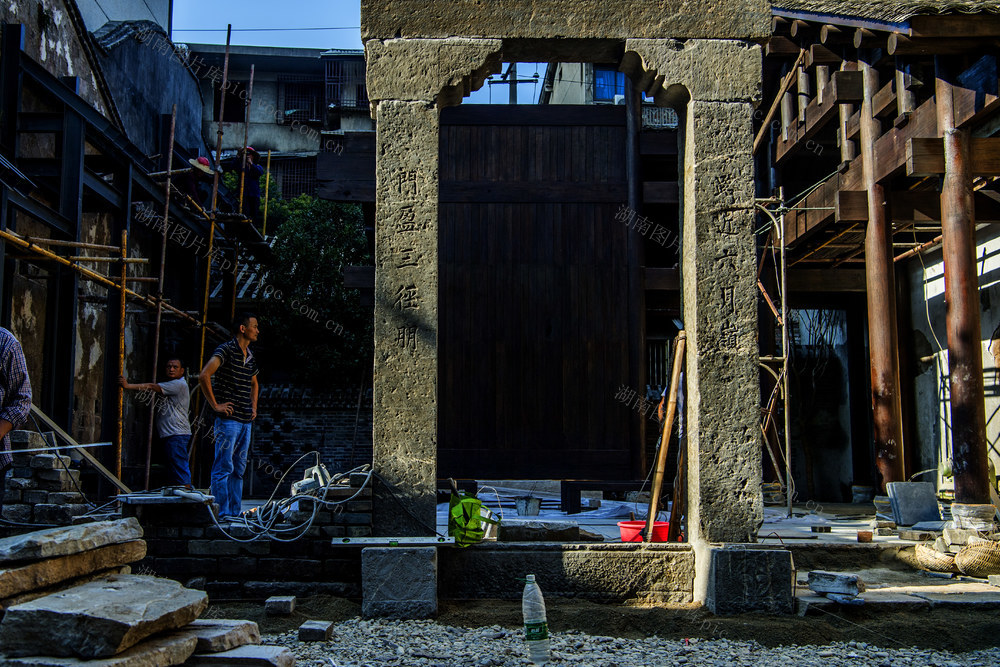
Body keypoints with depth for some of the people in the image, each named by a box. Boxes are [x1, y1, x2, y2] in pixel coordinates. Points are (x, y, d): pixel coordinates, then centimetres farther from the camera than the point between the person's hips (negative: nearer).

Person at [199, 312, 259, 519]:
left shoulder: (251, 357, 16)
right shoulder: (226, 350, -8)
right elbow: (204, 376, -20)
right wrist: (215, 405, -16)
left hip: (246, 421, 8)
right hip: (228, 419, -8)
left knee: (238, 469, 10)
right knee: (224, 467, -6)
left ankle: (235, 512, 15)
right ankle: (222, 513, -3)